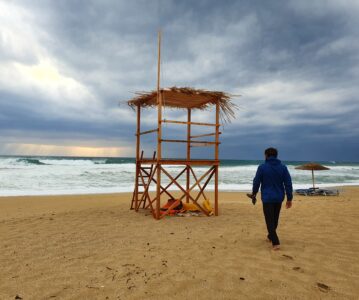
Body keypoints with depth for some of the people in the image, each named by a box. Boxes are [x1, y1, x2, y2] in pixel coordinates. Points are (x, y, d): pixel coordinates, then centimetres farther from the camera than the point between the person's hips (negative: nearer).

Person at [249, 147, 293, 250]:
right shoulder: (283, 167, 1)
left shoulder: (262, 167, -8)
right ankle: (271, 236, 37)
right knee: (275, 219, 20)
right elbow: (288, 183, 0)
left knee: (270, 220, -1)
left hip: (267, 198, -4)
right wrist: (289, 198, 6)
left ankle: (275, 243, -10)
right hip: (279, 198, 5)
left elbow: (256, 182, -2)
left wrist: (254, 194, 14)